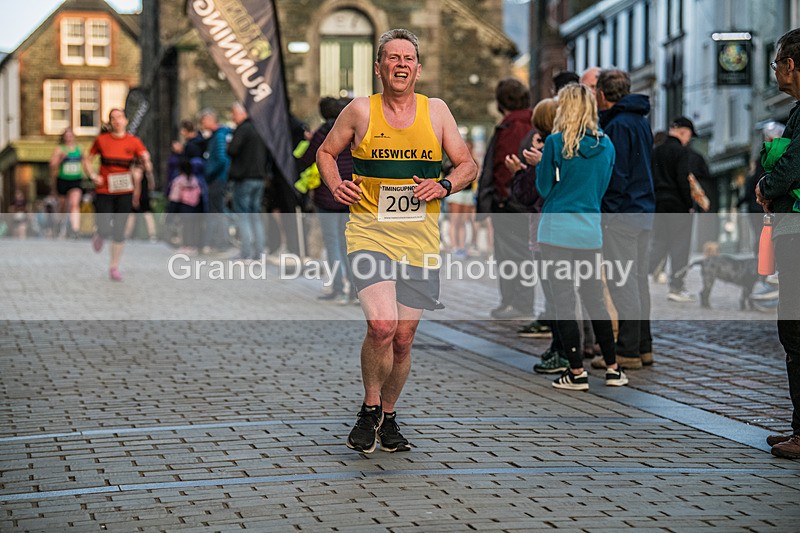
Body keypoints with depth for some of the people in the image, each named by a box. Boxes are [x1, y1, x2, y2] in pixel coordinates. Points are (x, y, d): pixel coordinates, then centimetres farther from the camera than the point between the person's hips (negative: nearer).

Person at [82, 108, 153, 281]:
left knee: (119, 231, 1)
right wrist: (93, 176, -5)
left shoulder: (134, 142, 0)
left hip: (125, 192, 1)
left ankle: (114, 267, 14)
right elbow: (87, 159, 10)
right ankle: (99, 236, 31)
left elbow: (146, 159, -10)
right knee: (105, 230, -8)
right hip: (104, 191, -1)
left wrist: (148, 169, -30)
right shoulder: (101, 140, 1)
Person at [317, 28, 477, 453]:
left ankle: (388, 417, 28)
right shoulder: (360, 111, 1)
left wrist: (444, 186, -7)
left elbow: (468, 165, 13)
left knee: (403, 338, 7)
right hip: (370, 232, -2)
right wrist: (335, 186, -4)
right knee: (381, 325, -21)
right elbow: (326, 152, 15)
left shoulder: (436, 111, 7)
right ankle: (369, 409, 2)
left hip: (419, 239, 3)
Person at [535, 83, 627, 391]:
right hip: (591, 230, 5)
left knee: (564, 301, 1)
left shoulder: (556, 142, -9)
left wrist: (541, 159, 12)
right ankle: (613, 368, 18)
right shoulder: (606, 145, 6)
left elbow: (544, 187, -1)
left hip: (558, 230, -5)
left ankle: (577, 372, 2)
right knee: (594, 299, 15)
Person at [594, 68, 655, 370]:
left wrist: (606, 209, -11)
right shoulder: (640, 121, 15)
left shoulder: (618, 125, -14)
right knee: (638, 280, 14)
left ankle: (628, 351, -5)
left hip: (621, 213, -10)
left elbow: (617, 174, -19)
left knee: (623, 283, -6)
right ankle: (643, 347, 19)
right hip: (643, 211, 10)